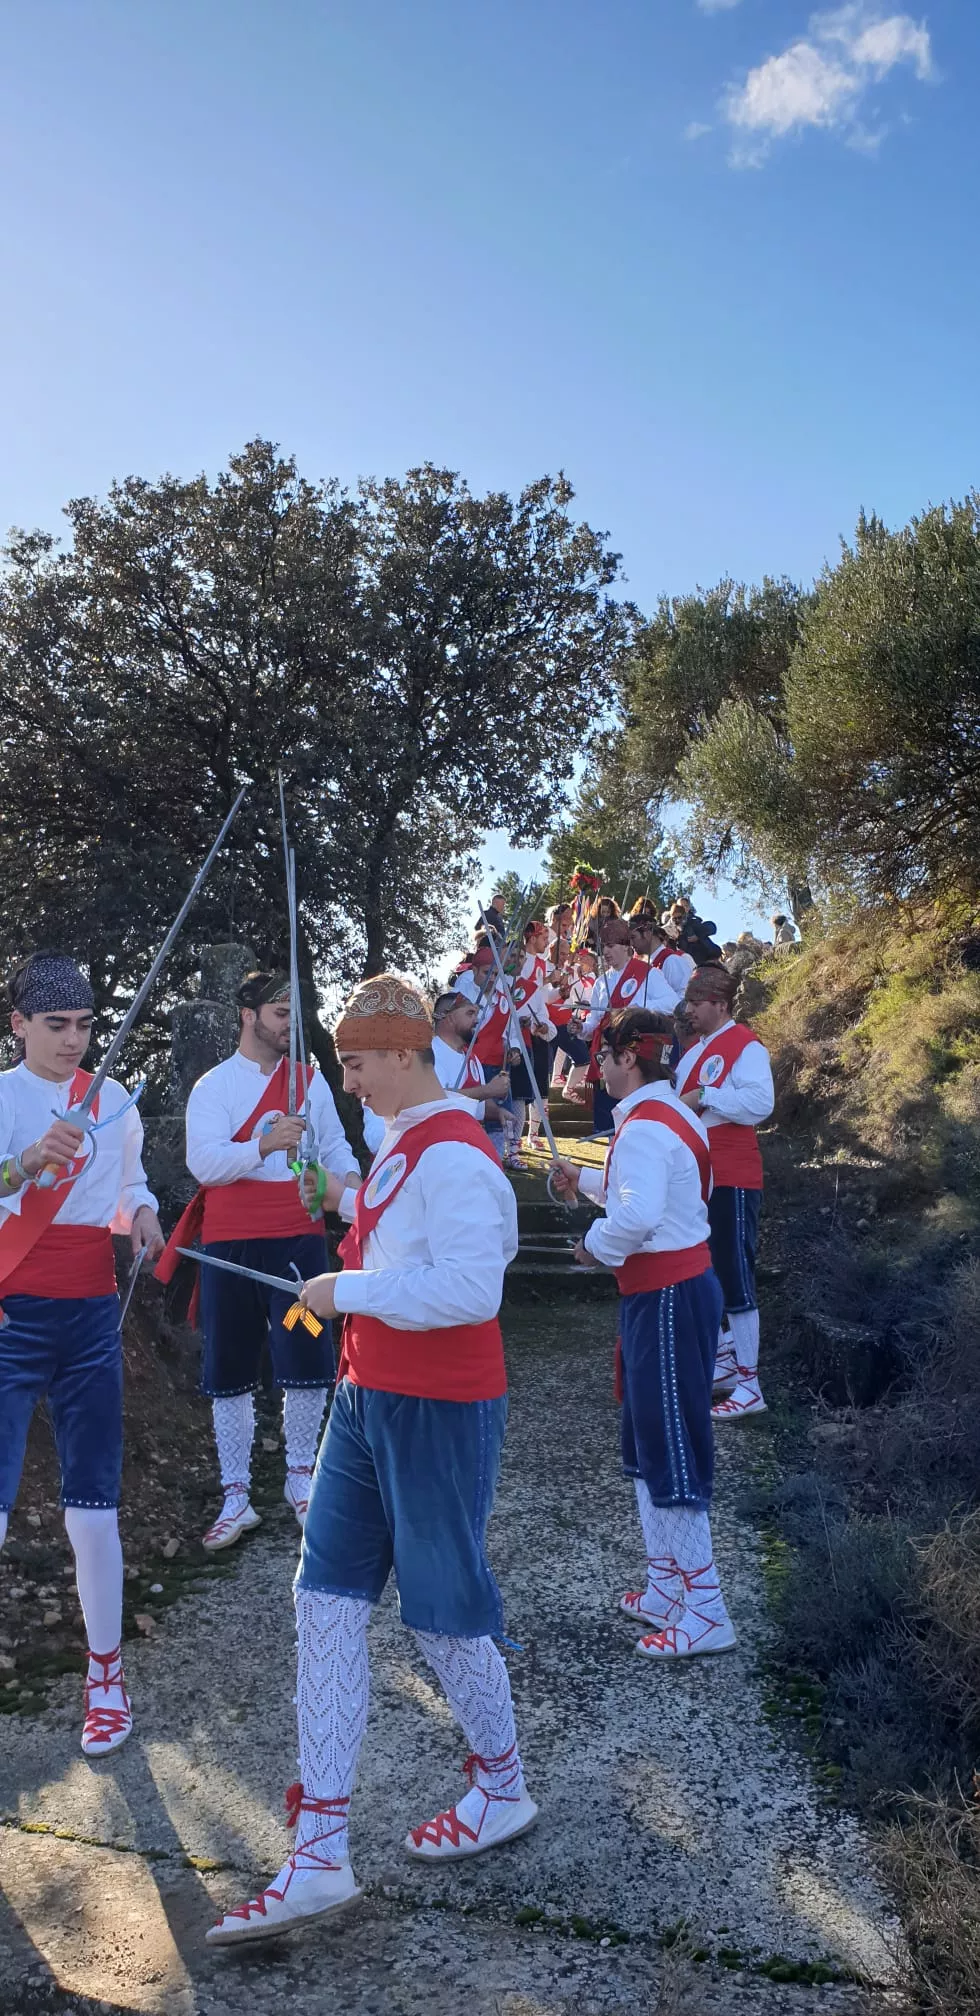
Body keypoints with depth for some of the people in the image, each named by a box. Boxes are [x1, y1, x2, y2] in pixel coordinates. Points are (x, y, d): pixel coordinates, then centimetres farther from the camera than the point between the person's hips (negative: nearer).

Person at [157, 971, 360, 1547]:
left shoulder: (310, 1079, 8)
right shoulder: (214, 1085, -2)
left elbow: (334, 1144, 10)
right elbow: (203, 1162, -15)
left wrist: (349, 1177, -12)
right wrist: (265, 1144, -30)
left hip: (299, 1239, 2)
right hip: (230, 1245, -1)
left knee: (309, 1367, 1)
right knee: (230, 1375, 6)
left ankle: (301, 1477, 23)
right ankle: (237, 1498, 19)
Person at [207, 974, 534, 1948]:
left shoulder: (450, 1156, -21)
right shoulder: (403, 1142, 10)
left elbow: (472, 1288, -29)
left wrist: (345, 1291, -21)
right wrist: (355, 1204, 10)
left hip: (437, 1411, -10)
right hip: (370, 1398, 10)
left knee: (441, 1608, 8)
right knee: (327, 1594, 8)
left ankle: (502, 1789, 37)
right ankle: (319, 1856, 17)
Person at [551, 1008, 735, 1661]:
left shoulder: (645, 1126, -20)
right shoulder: (669, 1116, 12)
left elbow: (638, 1216, -33)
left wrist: (595, 1246, -15)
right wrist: (587, 1180, 27)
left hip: (666, 1299, -10)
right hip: (674, 1290, 10)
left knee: (673, 1453, -2)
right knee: (648, 1445, 18)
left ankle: (706, 1615, 8)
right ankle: (666, 1592, 29)